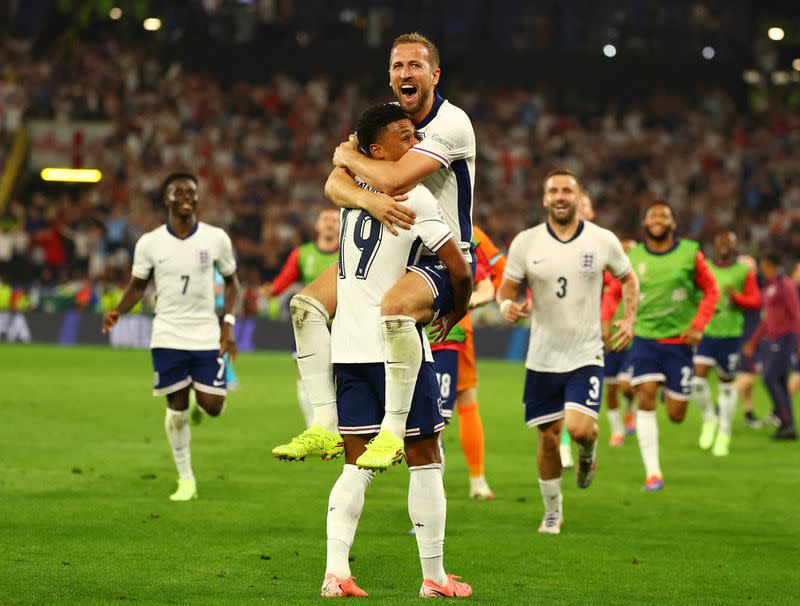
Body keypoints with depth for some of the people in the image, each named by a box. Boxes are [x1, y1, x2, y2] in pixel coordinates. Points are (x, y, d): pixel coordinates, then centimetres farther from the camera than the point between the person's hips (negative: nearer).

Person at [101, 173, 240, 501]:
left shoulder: (216, 238, -3)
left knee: (212, 406, -7)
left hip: (207, 336, 0)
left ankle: (202, 399, 33)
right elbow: (137, 285, 7)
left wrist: (228, 324, -3)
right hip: (168, 336, 0)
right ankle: (186, 480, 16)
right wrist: (118, 310, -13)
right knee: (177, 408, 1)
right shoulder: (150, 243, -3)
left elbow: (231, 281, 8)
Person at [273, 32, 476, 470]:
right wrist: (370, 200, -28)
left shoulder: (451, 123, -17)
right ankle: (324, 427, -7)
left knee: (394, 308, -38)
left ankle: (392, 433, -27)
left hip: (445, 260, -8)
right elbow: (335, 185, -4)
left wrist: (349, 156, -8)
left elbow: (394, 178, -28)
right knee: (307, 303, -8)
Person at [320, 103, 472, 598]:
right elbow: (459, 269, -12)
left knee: (358, 464, 8)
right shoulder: (415, 197, -10)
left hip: (347, 347, 6)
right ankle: (435, 577, 8)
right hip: (395, 343, -6)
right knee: (424, 459, 5)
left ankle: (336, 572, -4)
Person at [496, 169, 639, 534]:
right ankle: (552, 512, 26)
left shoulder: (603, 241, -3)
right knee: (548, 436, 6)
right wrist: (507, 305, -20)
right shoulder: (525, 242, -2)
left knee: (579, 428, -19)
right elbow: (506, 287, 4)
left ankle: (588, 450, 20)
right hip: (542, 358, 2)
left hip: (586, 356, -2)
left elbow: (628, 278, 13)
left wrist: (629, 319, -1)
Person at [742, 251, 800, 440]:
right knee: (780, 383, 6)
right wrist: (753, 342, 23)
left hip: (785, 338, -9)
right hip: (772, 340, 9)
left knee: (770, 379, -14)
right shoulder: (769, 288, 17)